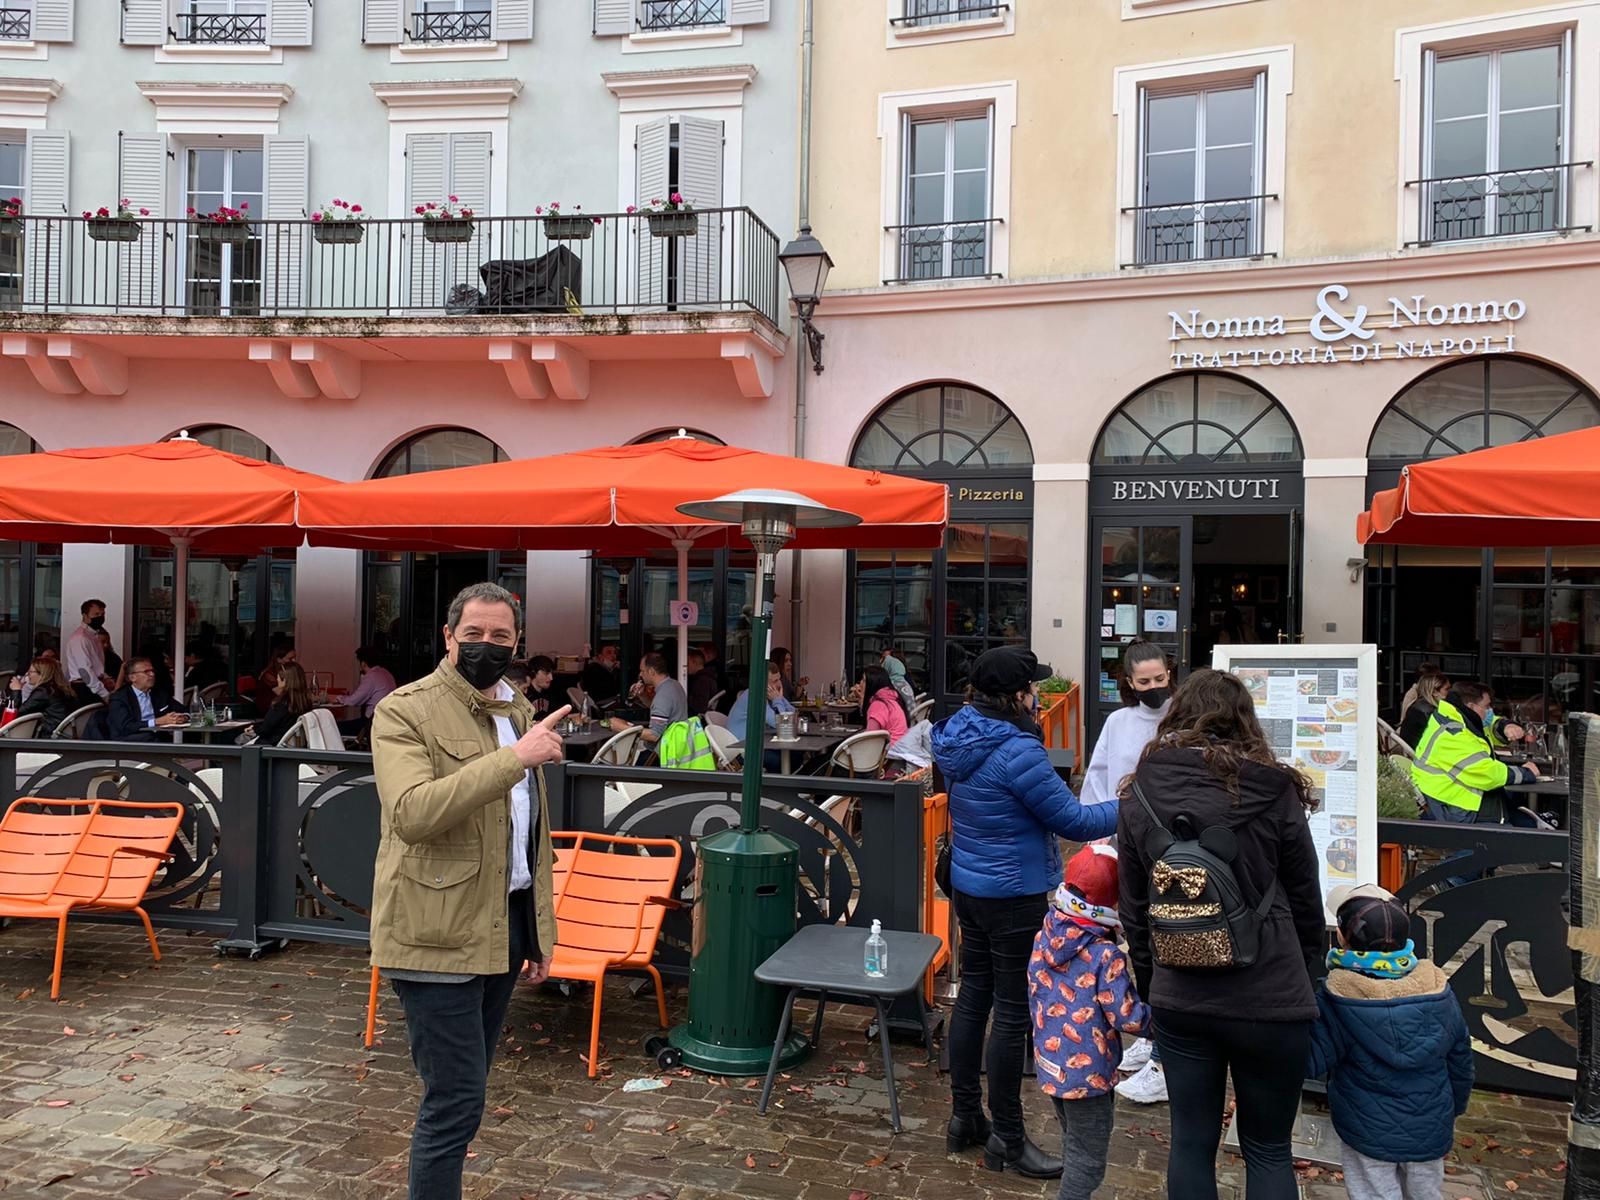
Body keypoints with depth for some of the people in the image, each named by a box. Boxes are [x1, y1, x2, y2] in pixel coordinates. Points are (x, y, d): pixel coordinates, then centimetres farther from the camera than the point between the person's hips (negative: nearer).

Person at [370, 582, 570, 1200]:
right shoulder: (404, 710, -11)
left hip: (504, 922, 7)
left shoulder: (520, 710, 12)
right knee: (455, 1099, -3)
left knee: (464, 1090, 18)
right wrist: (514, 757, -31)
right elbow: (411, 814, -28)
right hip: (439, 932, -7)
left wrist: (539, 929, 17)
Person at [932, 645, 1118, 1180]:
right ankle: (1007, 1137, 16)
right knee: (1013, 1014, 4)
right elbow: (1072, 820, -17)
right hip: (1014, 895, -9)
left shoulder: (960, 738, 2)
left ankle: (965, 1116, 29)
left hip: (969, 886, 9)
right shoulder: (1017, 752, -24)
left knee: (973, 997, 17)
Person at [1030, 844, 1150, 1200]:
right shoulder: (1106, 957, -25)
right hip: (1088, 1073, -7)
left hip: (1050, 1064, 7)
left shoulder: (1045, 937, -4)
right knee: (1087, 1160, 9)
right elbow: (1129, 1019, -21)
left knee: (1073, 1146, 26)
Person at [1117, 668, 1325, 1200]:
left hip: (1178, 998, 2)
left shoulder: (1140, 792, -1)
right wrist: (1305, 979, 16)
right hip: (1269, 998, -2)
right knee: (1268, 1149, 14)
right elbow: (1305, 903, 2)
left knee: (1191, 1142, 16)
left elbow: (1133, 908, 5)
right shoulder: (1273, 791, -8)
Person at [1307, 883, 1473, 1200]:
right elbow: (1460, 1059, 5)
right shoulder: (1438, 988, -8)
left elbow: (1311, 1061, -21)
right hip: (1431, 1130, 4)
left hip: (1369, 1135, -4)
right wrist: (1453, 1111, 21)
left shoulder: (1338, 1000, -23)